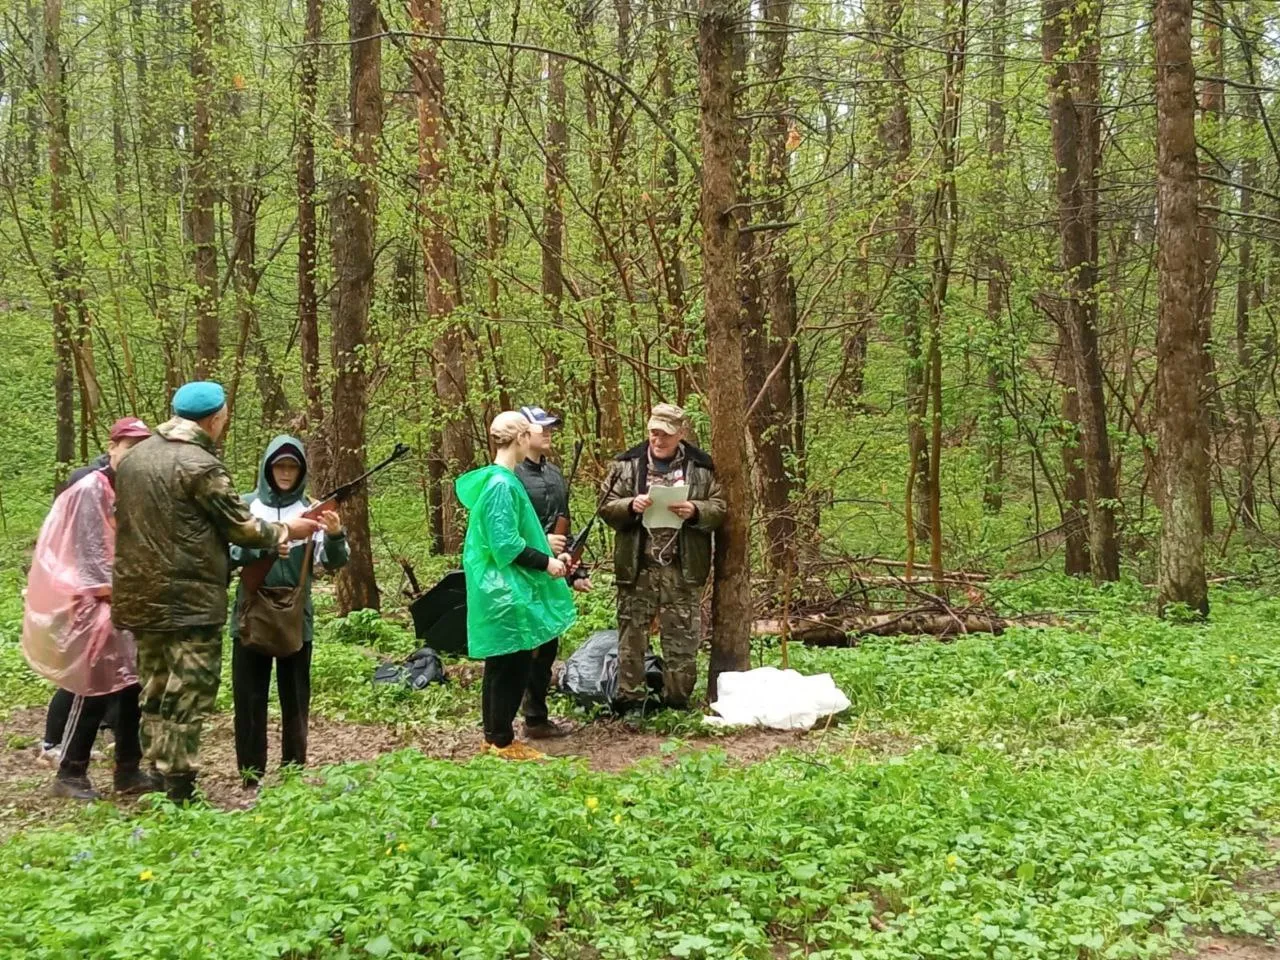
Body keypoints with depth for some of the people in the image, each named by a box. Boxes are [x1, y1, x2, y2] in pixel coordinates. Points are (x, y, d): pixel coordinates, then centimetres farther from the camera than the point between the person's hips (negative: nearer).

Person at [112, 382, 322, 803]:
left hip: (139, 598, 8)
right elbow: (242, 528, -8)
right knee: (187, 697, -2)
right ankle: (179, 793, 0)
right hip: (189, 601, -8)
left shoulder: (134, 458, 10)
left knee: (156, 694, 15)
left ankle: (160, 783, 21)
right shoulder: (200, 465, -14)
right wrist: (287, 530, 9)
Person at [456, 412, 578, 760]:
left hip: (502, 588, 10)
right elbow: (506, 544, -21)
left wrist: (548, 556, 14)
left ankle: (494, 734, 23)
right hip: (505, 590, -10)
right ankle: (502, 740, 7)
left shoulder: (497, 480, 12)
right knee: (512, 663, -2)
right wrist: (546, 562, -14)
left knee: (502, 662, 15)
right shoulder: (502, 485, -18)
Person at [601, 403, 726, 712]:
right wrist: (631, 506, -16)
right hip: (637, 566, 0)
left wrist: (695, 511, -17)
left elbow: (720, 509, 3)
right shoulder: (627, 464, 4)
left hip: (683, 569, 0)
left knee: (682, 637, 5)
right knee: (632, 633, 4)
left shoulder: (701, 467, 3)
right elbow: (606, 507, 4)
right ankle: (629, 698, 14)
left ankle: (678, 699, 17)